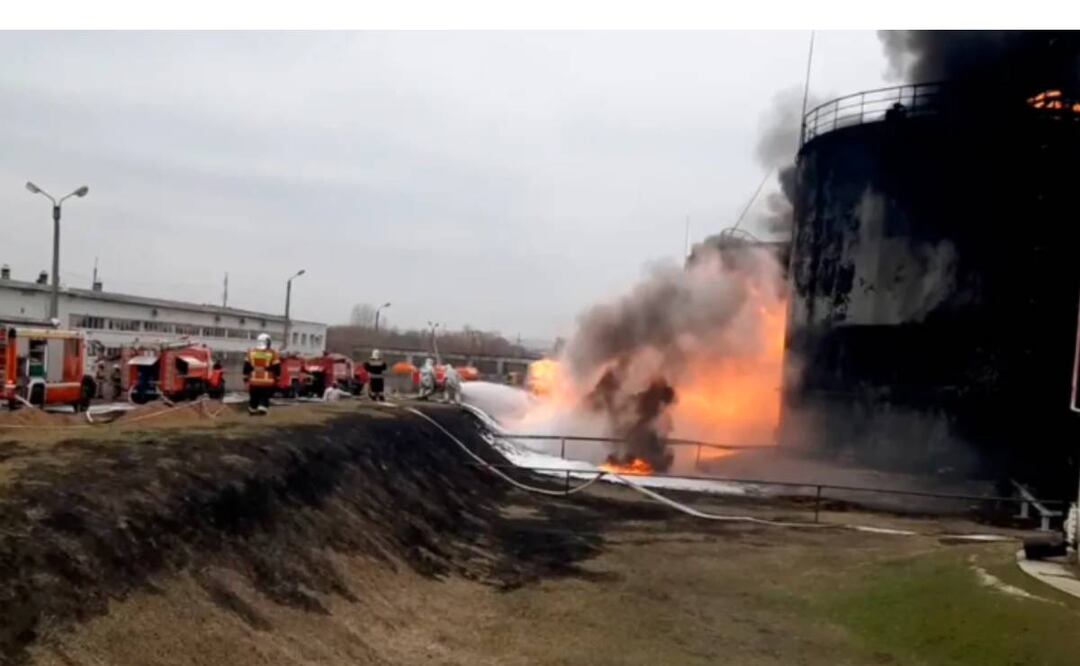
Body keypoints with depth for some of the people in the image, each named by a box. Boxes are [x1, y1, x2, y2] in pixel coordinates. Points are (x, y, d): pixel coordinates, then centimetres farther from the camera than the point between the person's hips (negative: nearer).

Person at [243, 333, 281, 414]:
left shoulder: (251, 352, 4)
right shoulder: (272, 353, -4)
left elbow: (246, 367, 7)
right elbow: (276, 368, -3)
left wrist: (246, 377, 16)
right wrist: (276, 378, 9)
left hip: (254, 381, 2)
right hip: (267, 382, -2)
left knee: (254, 397, 17)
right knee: (265, 397, 7)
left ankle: (252, 409, 27)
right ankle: (263, 407, -9)